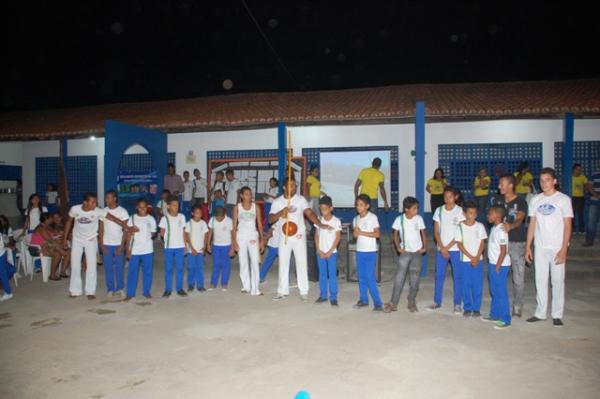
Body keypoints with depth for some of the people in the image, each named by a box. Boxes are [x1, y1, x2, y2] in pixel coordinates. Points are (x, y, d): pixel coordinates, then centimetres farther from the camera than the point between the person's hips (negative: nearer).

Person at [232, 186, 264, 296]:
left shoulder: (256, 207, 1)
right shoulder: (237, 207, 0)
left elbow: (259, 224, 4)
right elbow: (234, 225, 2)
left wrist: (261, 240, 0)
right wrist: (234, 241, -3)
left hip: (253, 236, 0)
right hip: (241, 237, 0)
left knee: (255, 262, -7)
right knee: (243, 262, 6)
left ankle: (255, 289, -5)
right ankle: (246, 286, 18)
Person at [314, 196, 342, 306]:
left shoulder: (336, 221, -8)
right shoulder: (319, 220, 2)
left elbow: (338, 238, -8)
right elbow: (316, 236, 5)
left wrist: (330, 252, -11)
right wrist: (318, 250, -4)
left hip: (332, 252, -3)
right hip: (320, 252, 3)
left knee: (332, 275, -1)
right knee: (322, 274, 9)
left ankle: (333, 297, 5)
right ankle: (323, 295, 18)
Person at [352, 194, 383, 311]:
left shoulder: (372, 217, -8)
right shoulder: (356, 219, 8)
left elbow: (377, 234, -12)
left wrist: (361, 232, -16)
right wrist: (355, 233, -9)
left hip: (370, 251, -6)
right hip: (359, 251, 6)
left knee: (370, 277, -8)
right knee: (361, 276, 10)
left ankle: (378, 303, -2)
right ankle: (363, 299, 21)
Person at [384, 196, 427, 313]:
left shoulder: (419, 218, -5)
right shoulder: (399, 219, -8)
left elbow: (423, 233, 3)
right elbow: (395, 234, 0)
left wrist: (425, 247, -5)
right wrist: (398, 248, -7)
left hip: (417, 252, 1)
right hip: (405, 252, -1)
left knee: (415, 278, 6)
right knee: (399, 277, -4)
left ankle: (412, 302, 22)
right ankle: (393, 303, 1)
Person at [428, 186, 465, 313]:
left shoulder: (460, 211, -5)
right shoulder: (439, 210, 4)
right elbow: (436, 232, 3)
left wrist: (447, 247, -9)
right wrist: (442, 248, -7)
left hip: (455, 249, -3)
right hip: (441, 248, 3)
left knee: (457, 276, 2)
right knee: (439, 275, 7)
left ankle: (457, 304, 11)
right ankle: (437, 302, 18)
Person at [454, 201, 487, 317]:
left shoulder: (480, 226, 0)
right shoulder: (460, 227, -4)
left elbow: (482, 243, 0)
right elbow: (460, 244, -5)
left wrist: (477, 257, -10)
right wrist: (470, 257, -11)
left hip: (478, 260, 1)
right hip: (465, 260, -1)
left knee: (477, 285, 2)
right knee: (466, 284, 4)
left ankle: (476, 308, 13)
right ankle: (467, 308, 16)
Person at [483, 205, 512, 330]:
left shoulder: (501, 231, -18)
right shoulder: (494, 228, 11)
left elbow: (504, 251, -19)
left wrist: (497, 267, -18)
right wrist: (492, 265, 16)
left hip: (500, 266, -10)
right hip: (493, 264, 10)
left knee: (501, 292, -3)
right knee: (494, 292, 18)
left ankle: (505, 320, 4)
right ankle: (494, 314, 30)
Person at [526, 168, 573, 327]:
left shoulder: (563, 199, -5)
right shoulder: (535, 200, 6)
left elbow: (567, 226, -7)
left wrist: (564, 250, -13)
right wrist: (528, 247, 5)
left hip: (557, 248, -3)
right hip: (540, 248, 3)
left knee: (557, 281, 3)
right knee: (540, 280, 8)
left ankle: (557, 315, 15)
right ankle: (540, 313, 17)